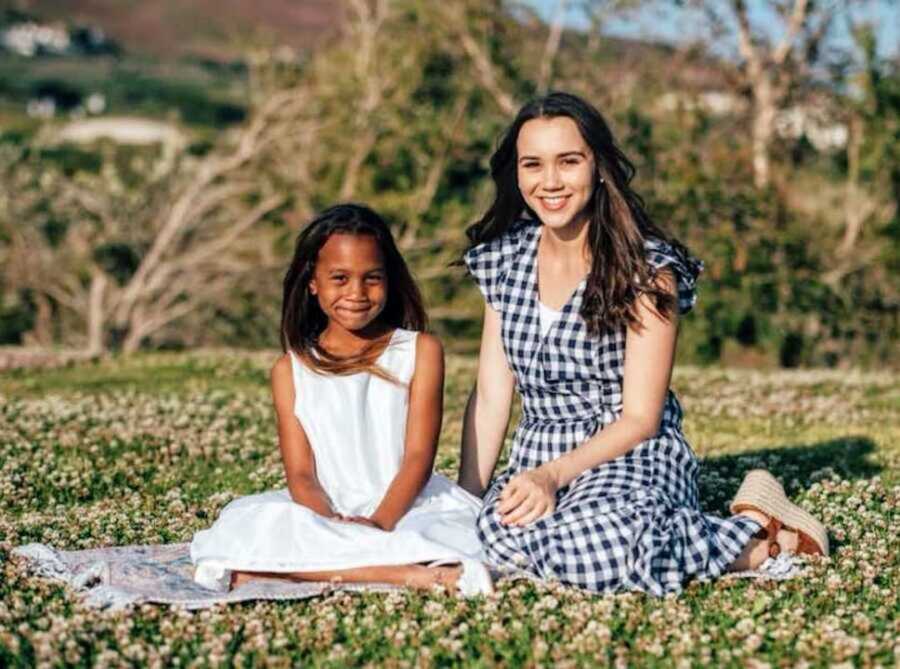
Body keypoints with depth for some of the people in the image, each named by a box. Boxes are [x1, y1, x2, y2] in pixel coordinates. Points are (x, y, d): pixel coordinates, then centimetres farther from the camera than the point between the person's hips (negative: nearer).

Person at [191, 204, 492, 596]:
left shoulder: (420, 351, 6)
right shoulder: (292, 371, 10)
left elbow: (419, 455, -3)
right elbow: (301, 474, 2)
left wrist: (379, 523, -20)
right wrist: (331, 522, -21)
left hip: (407, 507, -2)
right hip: (327, 512, 2)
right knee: (247, 520, -31)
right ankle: (404, 572, -36)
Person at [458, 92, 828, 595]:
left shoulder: (646, 267, -8)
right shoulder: (503, 260, 7)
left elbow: (640, 418, -10)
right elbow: (491, 395, 6)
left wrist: (554, 474, -23)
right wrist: (465, 499, -4)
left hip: (633, 460, -4)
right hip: (538, 465, 5)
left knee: (590, 550, -39)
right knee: (501, 534, -33)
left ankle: (758, 535, -9)